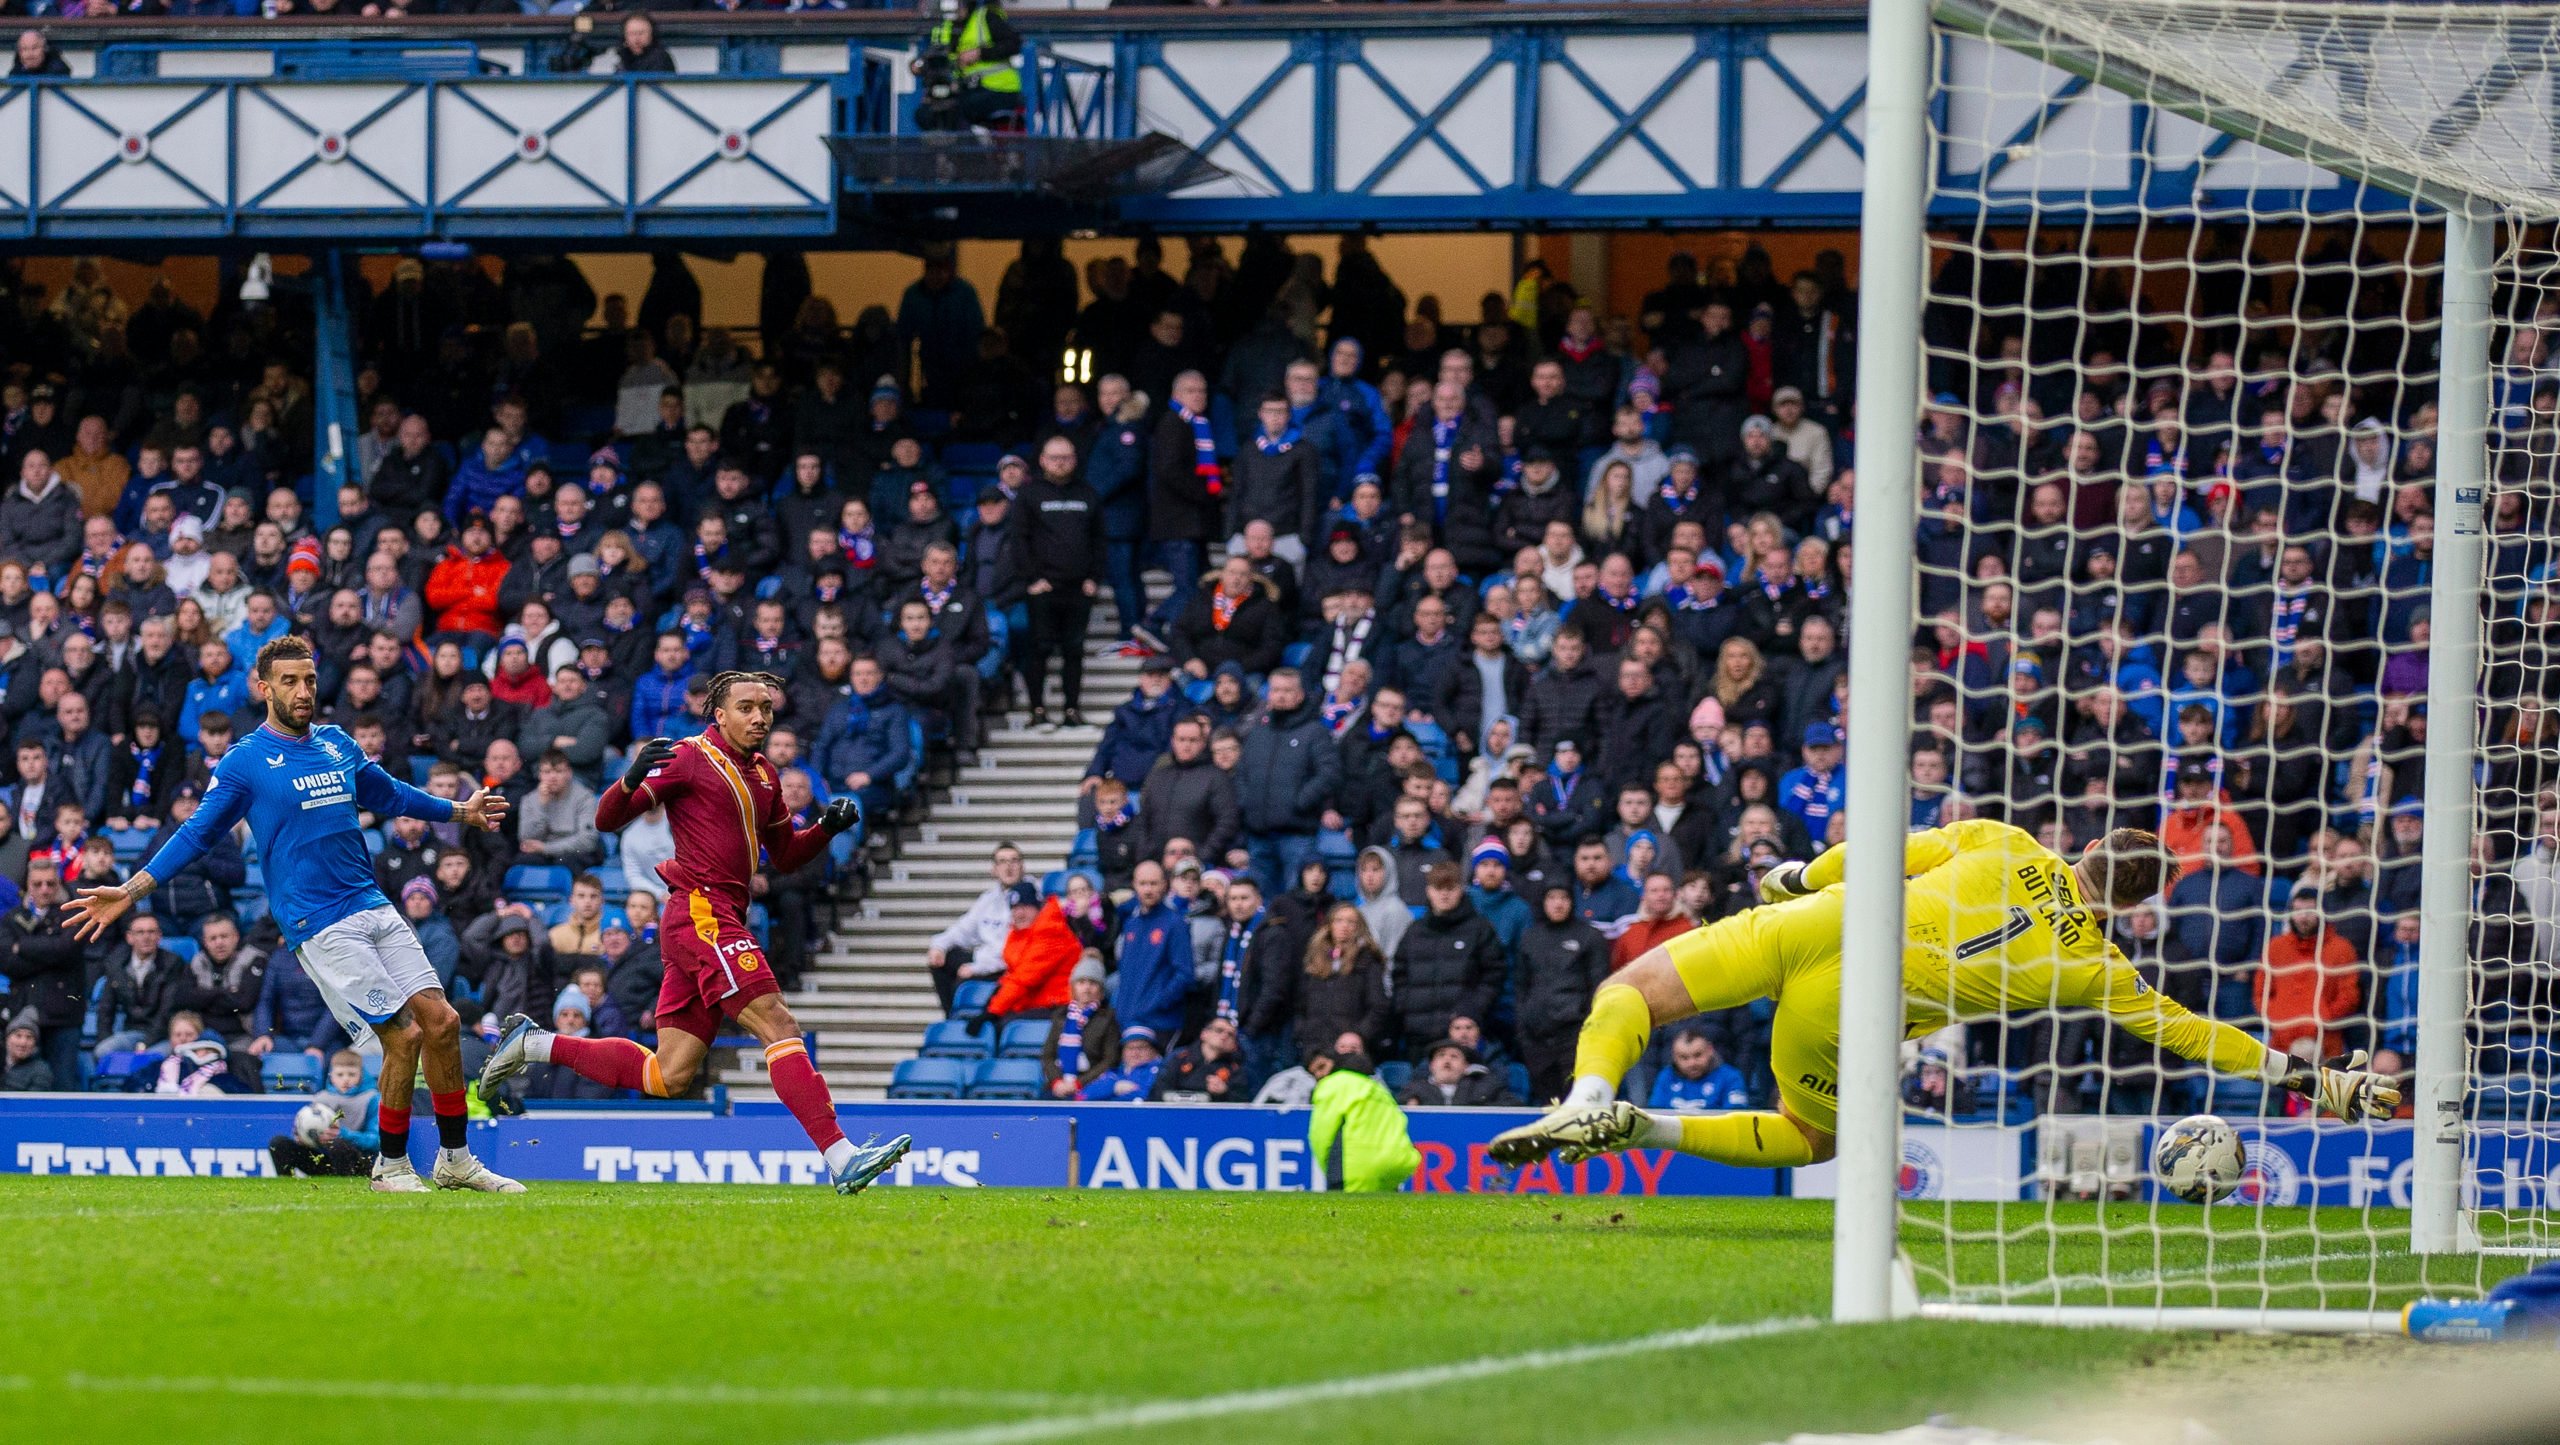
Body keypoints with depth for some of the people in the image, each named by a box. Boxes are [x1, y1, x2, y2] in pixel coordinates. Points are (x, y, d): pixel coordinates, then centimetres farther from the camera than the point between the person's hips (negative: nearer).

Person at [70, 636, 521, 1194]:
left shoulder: (336, 745, 13)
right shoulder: (245, 761, -4)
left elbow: (387, 793, 30)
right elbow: (197, 833, -1)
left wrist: (458, 811, 42)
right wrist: (131, 890, -10)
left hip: (375, 908, 6)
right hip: (320, 925, -6)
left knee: (441, 1021, 0)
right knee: (403, 1035, -12)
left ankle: (455, 1159, 14)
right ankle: (391, 1166, 5)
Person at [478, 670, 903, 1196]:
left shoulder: (763, 776, 20)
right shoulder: (690, 758, -3)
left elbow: (785, 856, 29)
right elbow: (606, 819, -5)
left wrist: (827, 827, 10)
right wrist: (634, 777, -26)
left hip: (722, 924, 9)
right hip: (701, 913, -9)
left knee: (668, 1076, 9)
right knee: (778, 1026, -19)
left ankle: (534, 1043, 21)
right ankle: (841, 1157, -27)